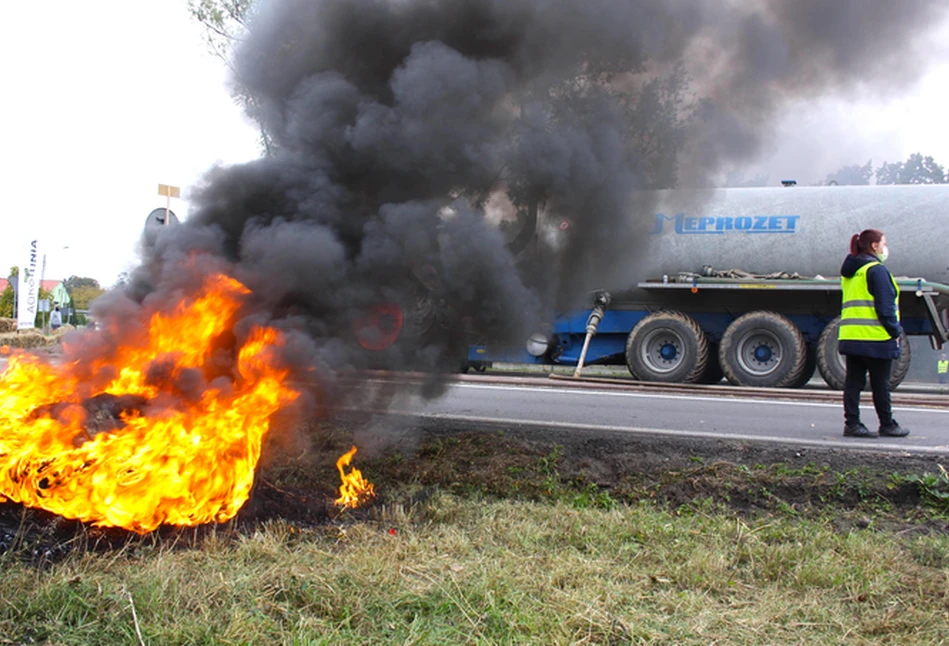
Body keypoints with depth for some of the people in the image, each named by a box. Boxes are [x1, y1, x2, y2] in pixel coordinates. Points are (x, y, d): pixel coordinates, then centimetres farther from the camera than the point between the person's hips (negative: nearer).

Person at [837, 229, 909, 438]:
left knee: (853, 382, 6)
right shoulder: (876, 270, -10)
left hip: (850, 337, 8)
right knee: (880, 384, 3)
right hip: (876, 338, -7)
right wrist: (895, 331, -7)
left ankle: (852, 423, 4)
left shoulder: (849, 272, 16)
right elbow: (885, 307, -15)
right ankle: (887, 425, 13)